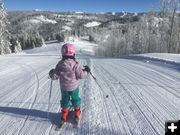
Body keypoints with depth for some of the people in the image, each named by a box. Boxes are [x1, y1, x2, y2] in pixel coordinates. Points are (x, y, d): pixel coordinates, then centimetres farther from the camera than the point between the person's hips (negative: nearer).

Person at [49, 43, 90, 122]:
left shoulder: (60, 65, -15)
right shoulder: (75, 64, -21)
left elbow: (55, 76, -10)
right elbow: (81, 75, -18)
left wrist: (51, 73, 12)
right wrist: (86, 71, 0)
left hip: (64, 88, 1)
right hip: (74, 87, -1)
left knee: (65, 99, 23)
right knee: (75, 98, 23)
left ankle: (64, 113, 35)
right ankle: (77, 112, 38)